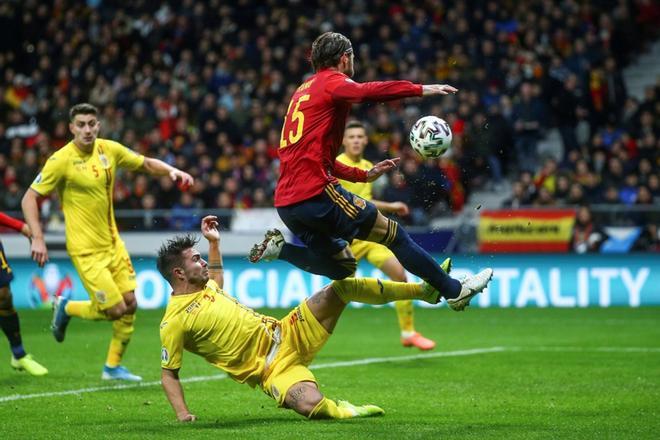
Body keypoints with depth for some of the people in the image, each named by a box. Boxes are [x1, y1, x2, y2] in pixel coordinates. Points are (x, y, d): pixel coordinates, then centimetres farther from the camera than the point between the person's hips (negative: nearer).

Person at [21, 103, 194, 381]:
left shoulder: (109, 149, 1)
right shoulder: (62, 160, -15)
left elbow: (147, 164, 16)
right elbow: (29, 198, -12)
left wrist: (172, 171, -3)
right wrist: (37, 239, -21)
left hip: (113, 243, 6)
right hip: (86, 249, -6)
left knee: (130, 304, 3)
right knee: (115, 310, -9)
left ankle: (113, 366, 20)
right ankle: (66, 308, 20)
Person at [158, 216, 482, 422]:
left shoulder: (202, 289, 12)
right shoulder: (174, 322, -13)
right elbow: (168, 374, -8)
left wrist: (213, 242, 30)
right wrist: (182, 414, -21)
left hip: (288, 335, 8)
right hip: (272, 369, -8)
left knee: (342, 287, -5)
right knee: (311, 406, -39)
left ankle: (425, 289, 4)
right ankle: (341, 412, -3)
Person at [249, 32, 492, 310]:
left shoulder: (303, 92, 24)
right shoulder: (332, 82, -3)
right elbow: (368, 92, -27)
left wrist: (364, 175, 24)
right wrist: (421, 90, -29)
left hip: (286, 203, 9)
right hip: (316, 194, -9)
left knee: (343, 267, 19)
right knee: (393, 234, 0)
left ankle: (279, 247, 6)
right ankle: (454, 291, 5)